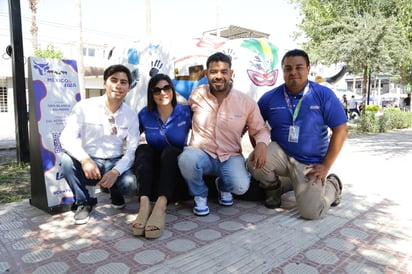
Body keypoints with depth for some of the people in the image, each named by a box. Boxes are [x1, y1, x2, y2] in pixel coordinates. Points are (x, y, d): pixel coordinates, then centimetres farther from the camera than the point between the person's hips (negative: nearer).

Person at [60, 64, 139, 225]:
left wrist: (116, 171, -22)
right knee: (67, 160, -31)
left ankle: (115, 191, 12)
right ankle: (84, 202, -4)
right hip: (88, 163, 0)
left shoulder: (131, 115, -1)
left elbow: (132, 150, -5)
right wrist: (85, 159, -35)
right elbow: (66, 137, -16)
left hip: (116, 163, 1)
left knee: (132, 184, -29)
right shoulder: (85, 107, -8)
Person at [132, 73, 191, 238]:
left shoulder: (185, 112, -4)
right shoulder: (145, 114, 0)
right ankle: (144, 204, -43)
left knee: (169, 151, -29)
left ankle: (161, 205, -47)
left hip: (176, 167, -1)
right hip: (152, 170, 2)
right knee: (143, 149, -24)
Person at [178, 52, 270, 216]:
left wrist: (262, 143, -18)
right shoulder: (196, 95, -3)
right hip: (202, 154, 0)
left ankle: (223, 187, 14)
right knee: (186, 158, -35)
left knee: (241, 186, -28)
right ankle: (200, 195, -1)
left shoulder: (247, 102, -4)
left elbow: (260, 129, 6)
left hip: (230, 157, 1)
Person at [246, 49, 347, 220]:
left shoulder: (324, 95, -8)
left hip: (310, 162, -1)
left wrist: (326, 166, -10)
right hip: (280, 154, 2)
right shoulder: (270, 97, -2)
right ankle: (273, 188, 7)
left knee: (311, 211, -16)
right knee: (254, 162, -29)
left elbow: (341, 130, -7)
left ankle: (333, 185, 20)